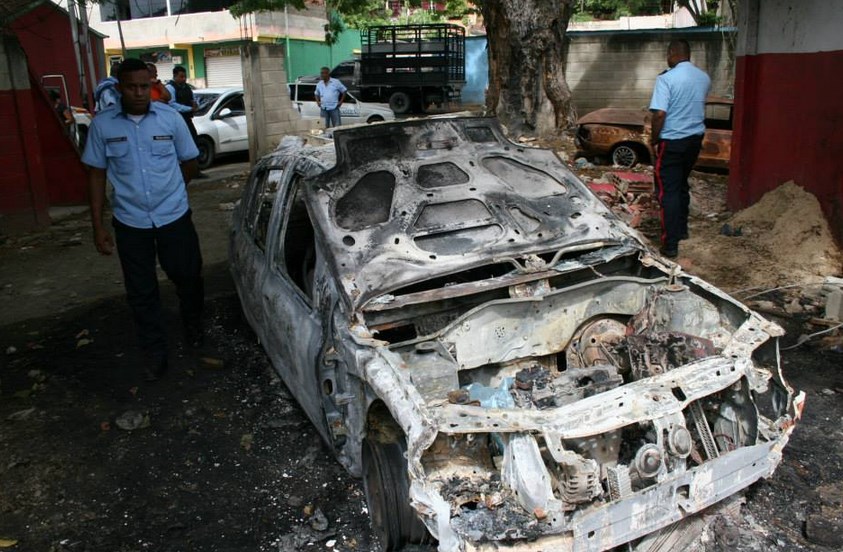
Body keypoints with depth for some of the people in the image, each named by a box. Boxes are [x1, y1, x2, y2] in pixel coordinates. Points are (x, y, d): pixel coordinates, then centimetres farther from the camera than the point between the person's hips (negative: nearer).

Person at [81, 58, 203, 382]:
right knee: (141, 292, 8)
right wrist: (97, 225, -2)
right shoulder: (102, 124, -5)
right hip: (130, 222, 0)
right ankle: (155, 351, 25)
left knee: (187, 276, 12)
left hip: (174, 216, 0)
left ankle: (193, 325, 41)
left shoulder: (171, 118, -6)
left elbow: (189, 163, 6)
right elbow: (96, 174, 0)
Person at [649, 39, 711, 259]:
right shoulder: (704, 78, 6)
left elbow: (660, 114, -21)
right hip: (695, 138, 7)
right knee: (682, 185, 23)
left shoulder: (666, 78, -16)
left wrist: (653, 139, -10)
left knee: (668, 191, -3)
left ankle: (670, 245, -3)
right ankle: (682, 229, 34)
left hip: (672, 141, -7)